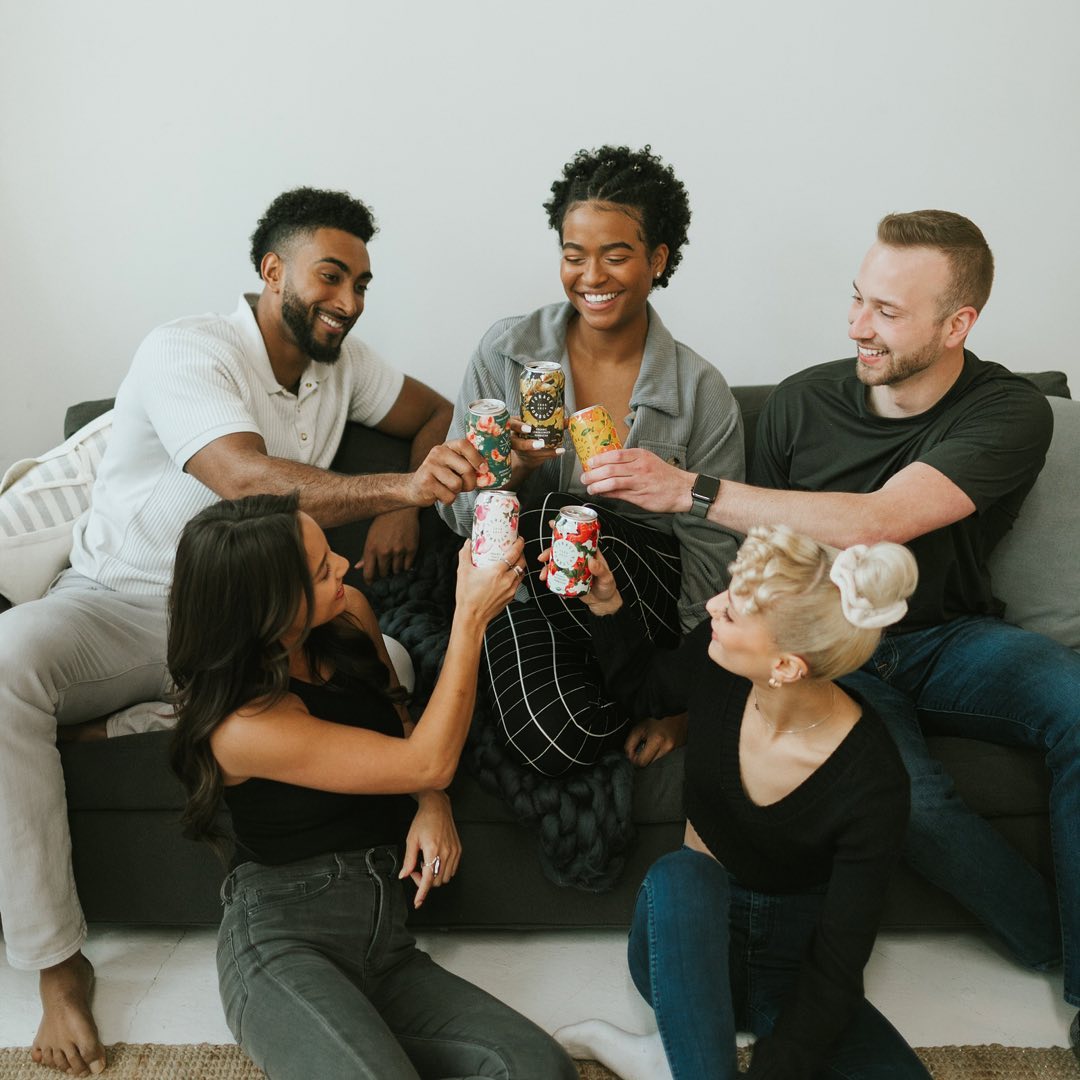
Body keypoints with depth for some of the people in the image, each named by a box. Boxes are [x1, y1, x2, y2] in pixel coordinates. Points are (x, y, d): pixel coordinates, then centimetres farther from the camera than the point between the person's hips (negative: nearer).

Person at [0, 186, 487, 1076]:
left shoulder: (342, 362, 5)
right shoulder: (188, 352, -17)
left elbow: (437, 412, 18)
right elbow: (247, 481, -34)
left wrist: (401, 509, -2)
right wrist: (399, 487, -46)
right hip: (120, 604, -4)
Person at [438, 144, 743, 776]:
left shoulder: (702, 392, -5)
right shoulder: (506, 351, -3)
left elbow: (710, 552, -2)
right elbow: (457, 510, -1)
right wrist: (514, 469, -24)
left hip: (646, 596, -1)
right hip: (526, 584, 1)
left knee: (555, 519, -33)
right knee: (556, 746, -27)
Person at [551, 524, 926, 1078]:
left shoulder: (871, 783, -26)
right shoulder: (715, 665, -17)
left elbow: (837, 965, -20)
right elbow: (641, 687, 8)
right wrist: (607, 606, -8)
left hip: (790, 963, -1)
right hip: (687, 937, 1)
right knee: (680, 872, -33)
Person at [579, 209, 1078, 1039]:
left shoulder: (1010, 413, -11)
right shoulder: (803, 401, -2)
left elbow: (877, 523, -28)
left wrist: (689, 490, -32)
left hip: (950, 641, 0)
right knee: (908, 798, -31)